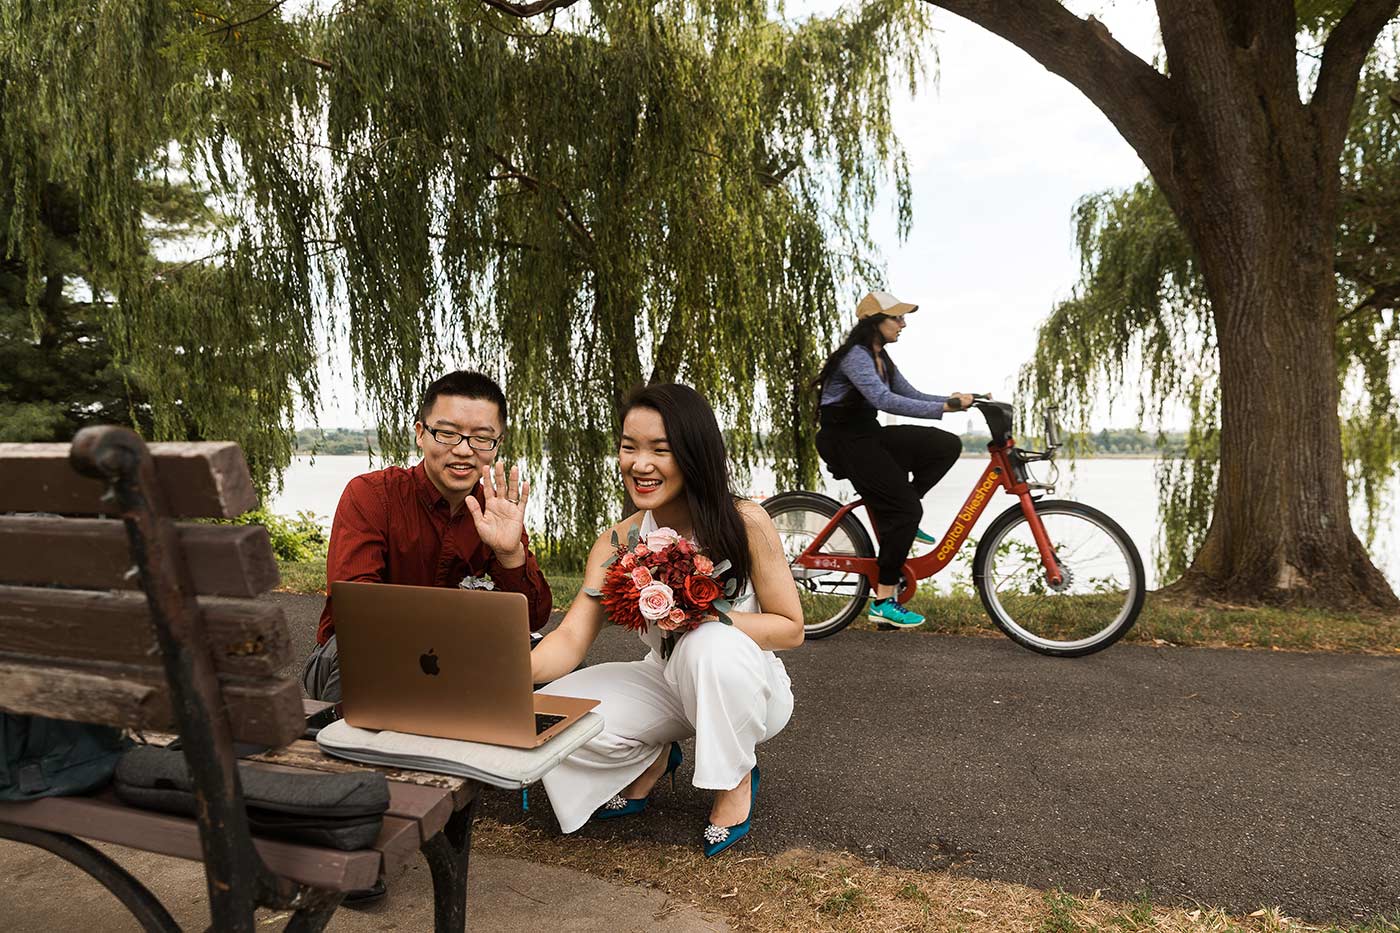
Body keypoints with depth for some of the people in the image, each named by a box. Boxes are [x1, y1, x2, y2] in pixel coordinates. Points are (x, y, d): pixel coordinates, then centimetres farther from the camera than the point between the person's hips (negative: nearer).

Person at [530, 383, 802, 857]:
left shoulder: (744, 523, -20)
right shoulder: (617, 543, -11)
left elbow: (791, 628, -14)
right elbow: (571, 637, -20)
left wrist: (708, 616, -31)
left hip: (746, 687, -3)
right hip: (670, 684, 3)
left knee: (713, 644, -38)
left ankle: (737, 777, -7)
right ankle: (654, 757, 11)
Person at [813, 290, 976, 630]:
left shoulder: (880, 358, 12)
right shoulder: (855, 355, -18)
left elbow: (912, 395, 11)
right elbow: (884, 400, -31)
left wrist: (954, 399, -5)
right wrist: (944, 407, -34)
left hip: (870, 435, 9)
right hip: (845, 442, -9)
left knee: (947, 445, -4)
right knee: (906, 509, -15)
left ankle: (900, 520, 5)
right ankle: (883, 601, -8)